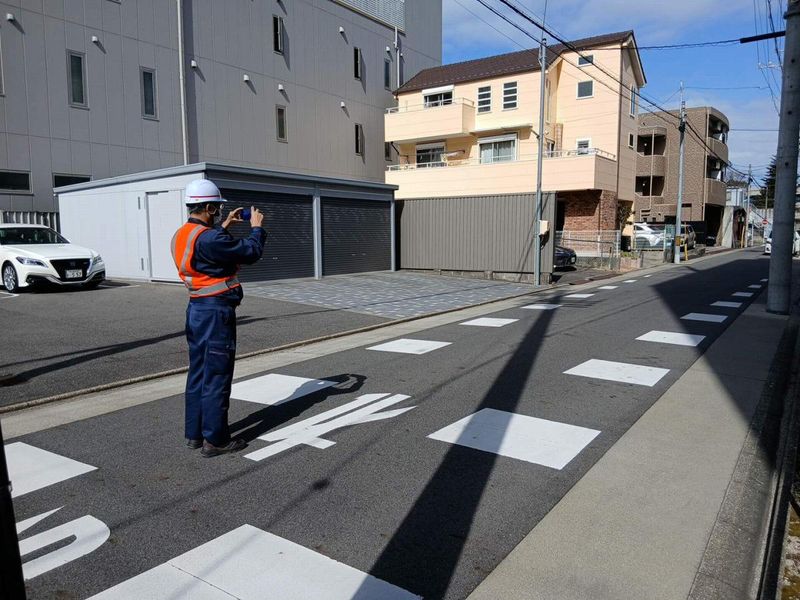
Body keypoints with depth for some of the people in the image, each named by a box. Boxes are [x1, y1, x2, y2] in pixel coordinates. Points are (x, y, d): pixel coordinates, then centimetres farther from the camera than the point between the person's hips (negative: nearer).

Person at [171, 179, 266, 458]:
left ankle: (195, 434, 26)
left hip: (196, 309, 10)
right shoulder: (208, 238, -21)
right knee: (216, 378, -1)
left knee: (198, 374, 16)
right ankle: (215, 440, 7)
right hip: (216, 312, -10)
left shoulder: (181, 236, 7)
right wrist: (256, 227, 1)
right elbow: (251, 252, -15)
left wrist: (224, 226, 25)